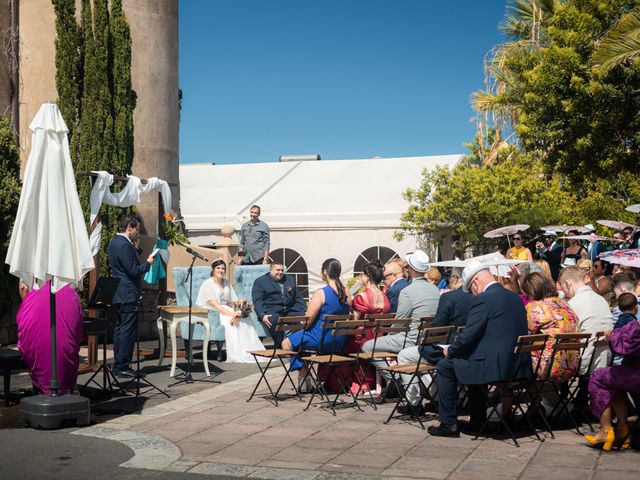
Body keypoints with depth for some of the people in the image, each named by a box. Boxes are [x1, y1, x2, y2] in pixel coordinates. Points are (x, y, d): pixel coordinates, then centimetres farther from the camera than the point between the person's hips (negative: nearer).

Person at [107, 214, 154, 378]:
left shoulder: (114, 242, 13)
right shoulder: (124, 245, -19)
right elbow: (133, 271, -21)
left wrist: (136, 247, 10)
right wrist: (148, 263, -6)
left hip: (118, 295, 11)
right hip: (128, 295, -11)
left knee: (120, 329, 14)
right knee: (128, 330, -7)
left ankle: (118, 364, 19)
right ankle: (122, 366, -5)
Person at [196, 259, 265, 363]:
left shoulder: (226, 283, 17)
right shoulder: (208, 284, -5)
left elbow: (231, 302, 10)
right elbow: (213, 304, -16)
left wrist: (237, 312, -13)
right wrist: (231, 314, -25)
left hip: (225, 310, 6)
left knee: (246, 318, -20)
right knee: (229, 321, -33)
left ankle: (251, 351, -24)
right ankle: (236, 355, -32)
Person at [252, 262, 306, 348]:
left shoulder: (290, 280, 24)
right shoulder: (260, 281, 9)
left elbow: (298, 298, 23)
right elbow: (257, 301, -1)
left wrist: (305, 312, 5)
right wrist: (262, 315, -18)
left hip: (290, 310, 4)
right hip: (272, 310, -4)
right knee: (274, 320, -38)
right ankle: (279, 346, -29)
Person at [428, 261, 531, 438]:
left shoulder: (484, 299, -14)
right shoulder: (515, 297, 13)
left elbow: (468, 336, -14)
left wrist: (450, 351, 5)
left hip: (494, 366, -9)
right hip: (519, 366, 9)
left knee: (445, 367, 8)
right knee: (473, 359, 33)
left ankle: (449, 424, 12)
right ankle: (477, 420, 35)